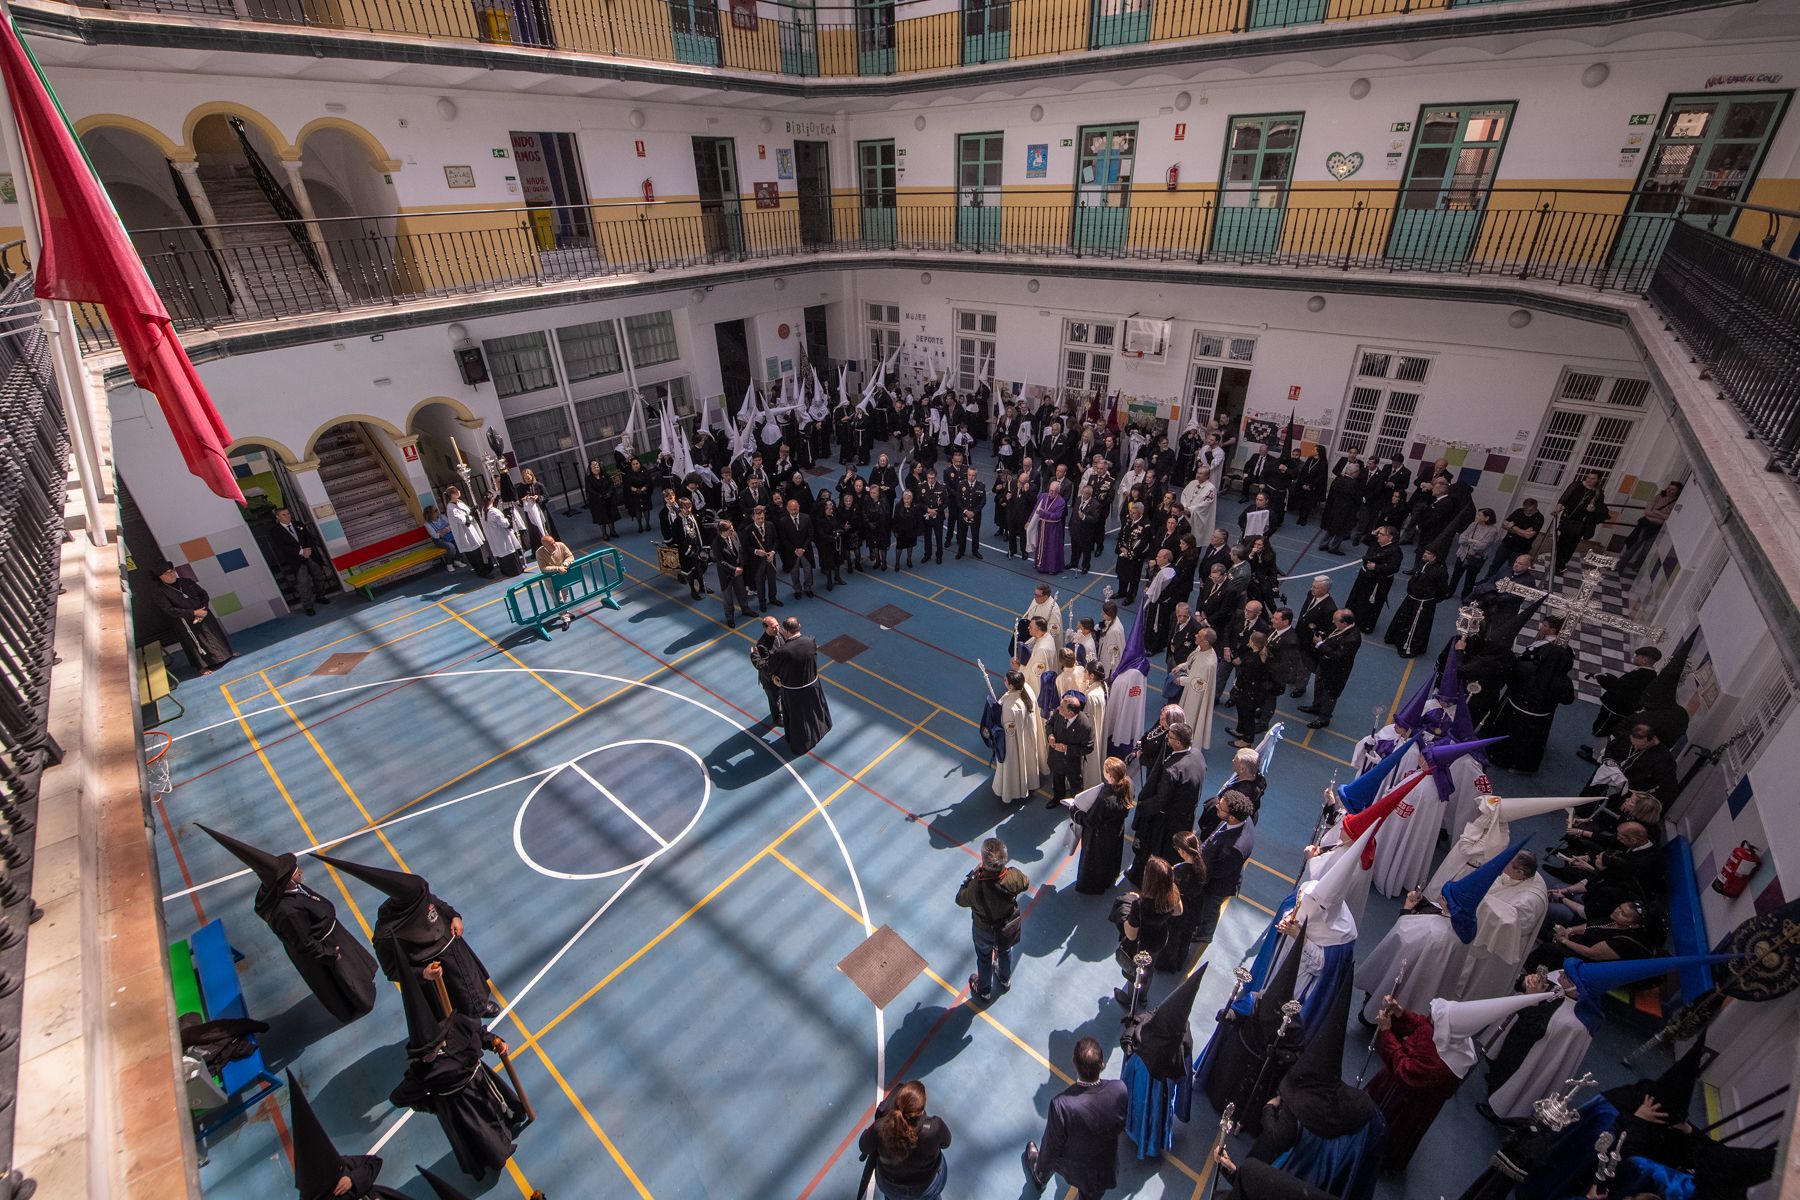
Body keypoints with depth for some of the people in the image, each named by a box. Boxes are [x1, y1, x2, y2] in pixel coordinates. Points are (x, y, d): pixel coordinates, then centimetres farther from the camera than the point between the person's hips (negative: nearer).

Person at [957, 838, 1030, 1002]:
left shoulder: (976, 887, -43)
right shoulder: (1013, 876, -35)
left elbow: (960, 900, -20)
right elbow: (1025, 883, -9)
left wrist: (970, 875, -16)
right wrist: (1005, 869, -2)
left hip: (984, 931, -2)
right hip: (1009, 927, 2)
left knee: (984, 958, 29)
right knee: (1005, 952, 34)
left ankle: (984, 992, 55)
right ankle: (1005, 980, 63)